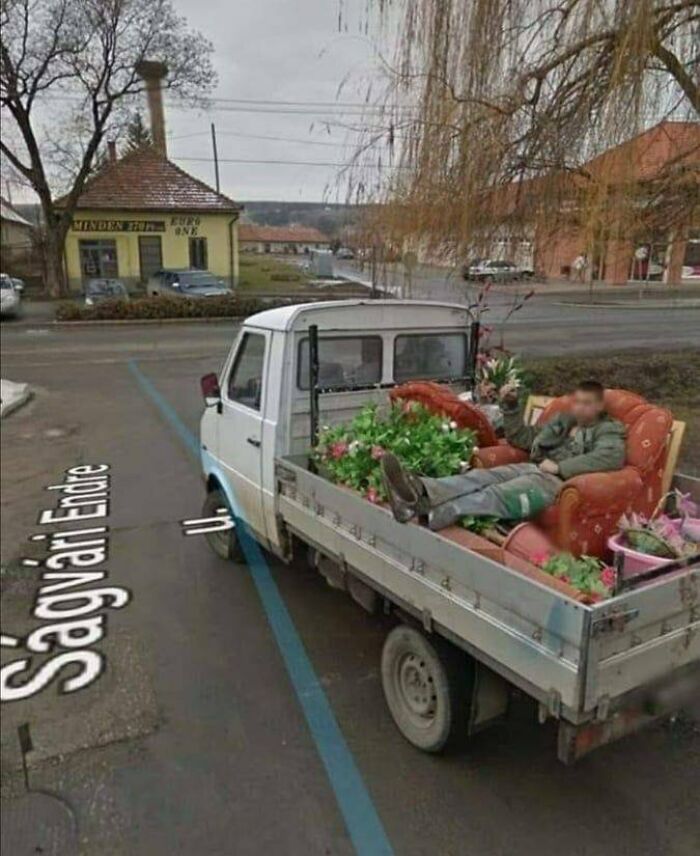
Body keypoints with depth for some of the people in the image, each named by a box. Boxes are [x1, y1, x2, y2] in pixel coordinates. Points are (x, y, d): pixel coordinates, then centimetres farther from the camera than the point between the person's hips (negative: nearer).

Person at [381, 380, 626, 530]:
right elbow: (521, 437, 34)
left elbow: (613, 457, -12)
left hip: (558, 480, -6)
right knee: (481, 476, -24)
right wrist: (511, 405, 18)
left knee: (498, 493, -33)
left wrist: (560, 467, -17)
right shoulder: (562, 421, 29)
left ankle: (430, 516, -56)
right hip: (533, 468, 6)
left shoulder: (607, 430, 11)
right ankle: (421, 492, -51)